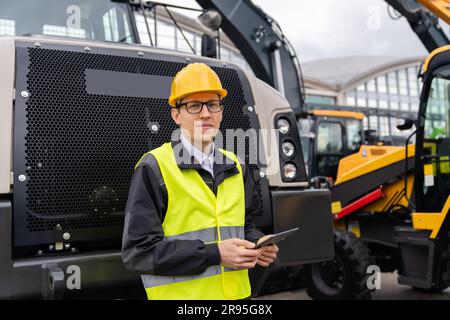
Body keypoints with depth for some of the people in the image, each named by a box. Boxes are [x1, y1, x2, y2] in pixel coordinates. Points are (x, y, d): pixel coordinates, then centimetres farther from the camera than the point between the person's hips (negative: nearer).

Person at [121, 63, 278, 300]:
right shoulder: (154, 167, -12)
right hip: (181, 294, -5)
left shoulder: (234, 167, 7)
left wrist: (258, 245, -4)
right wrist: (213, 254, -21)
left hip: (235, 292, 6)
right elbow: (138, 251, -16)